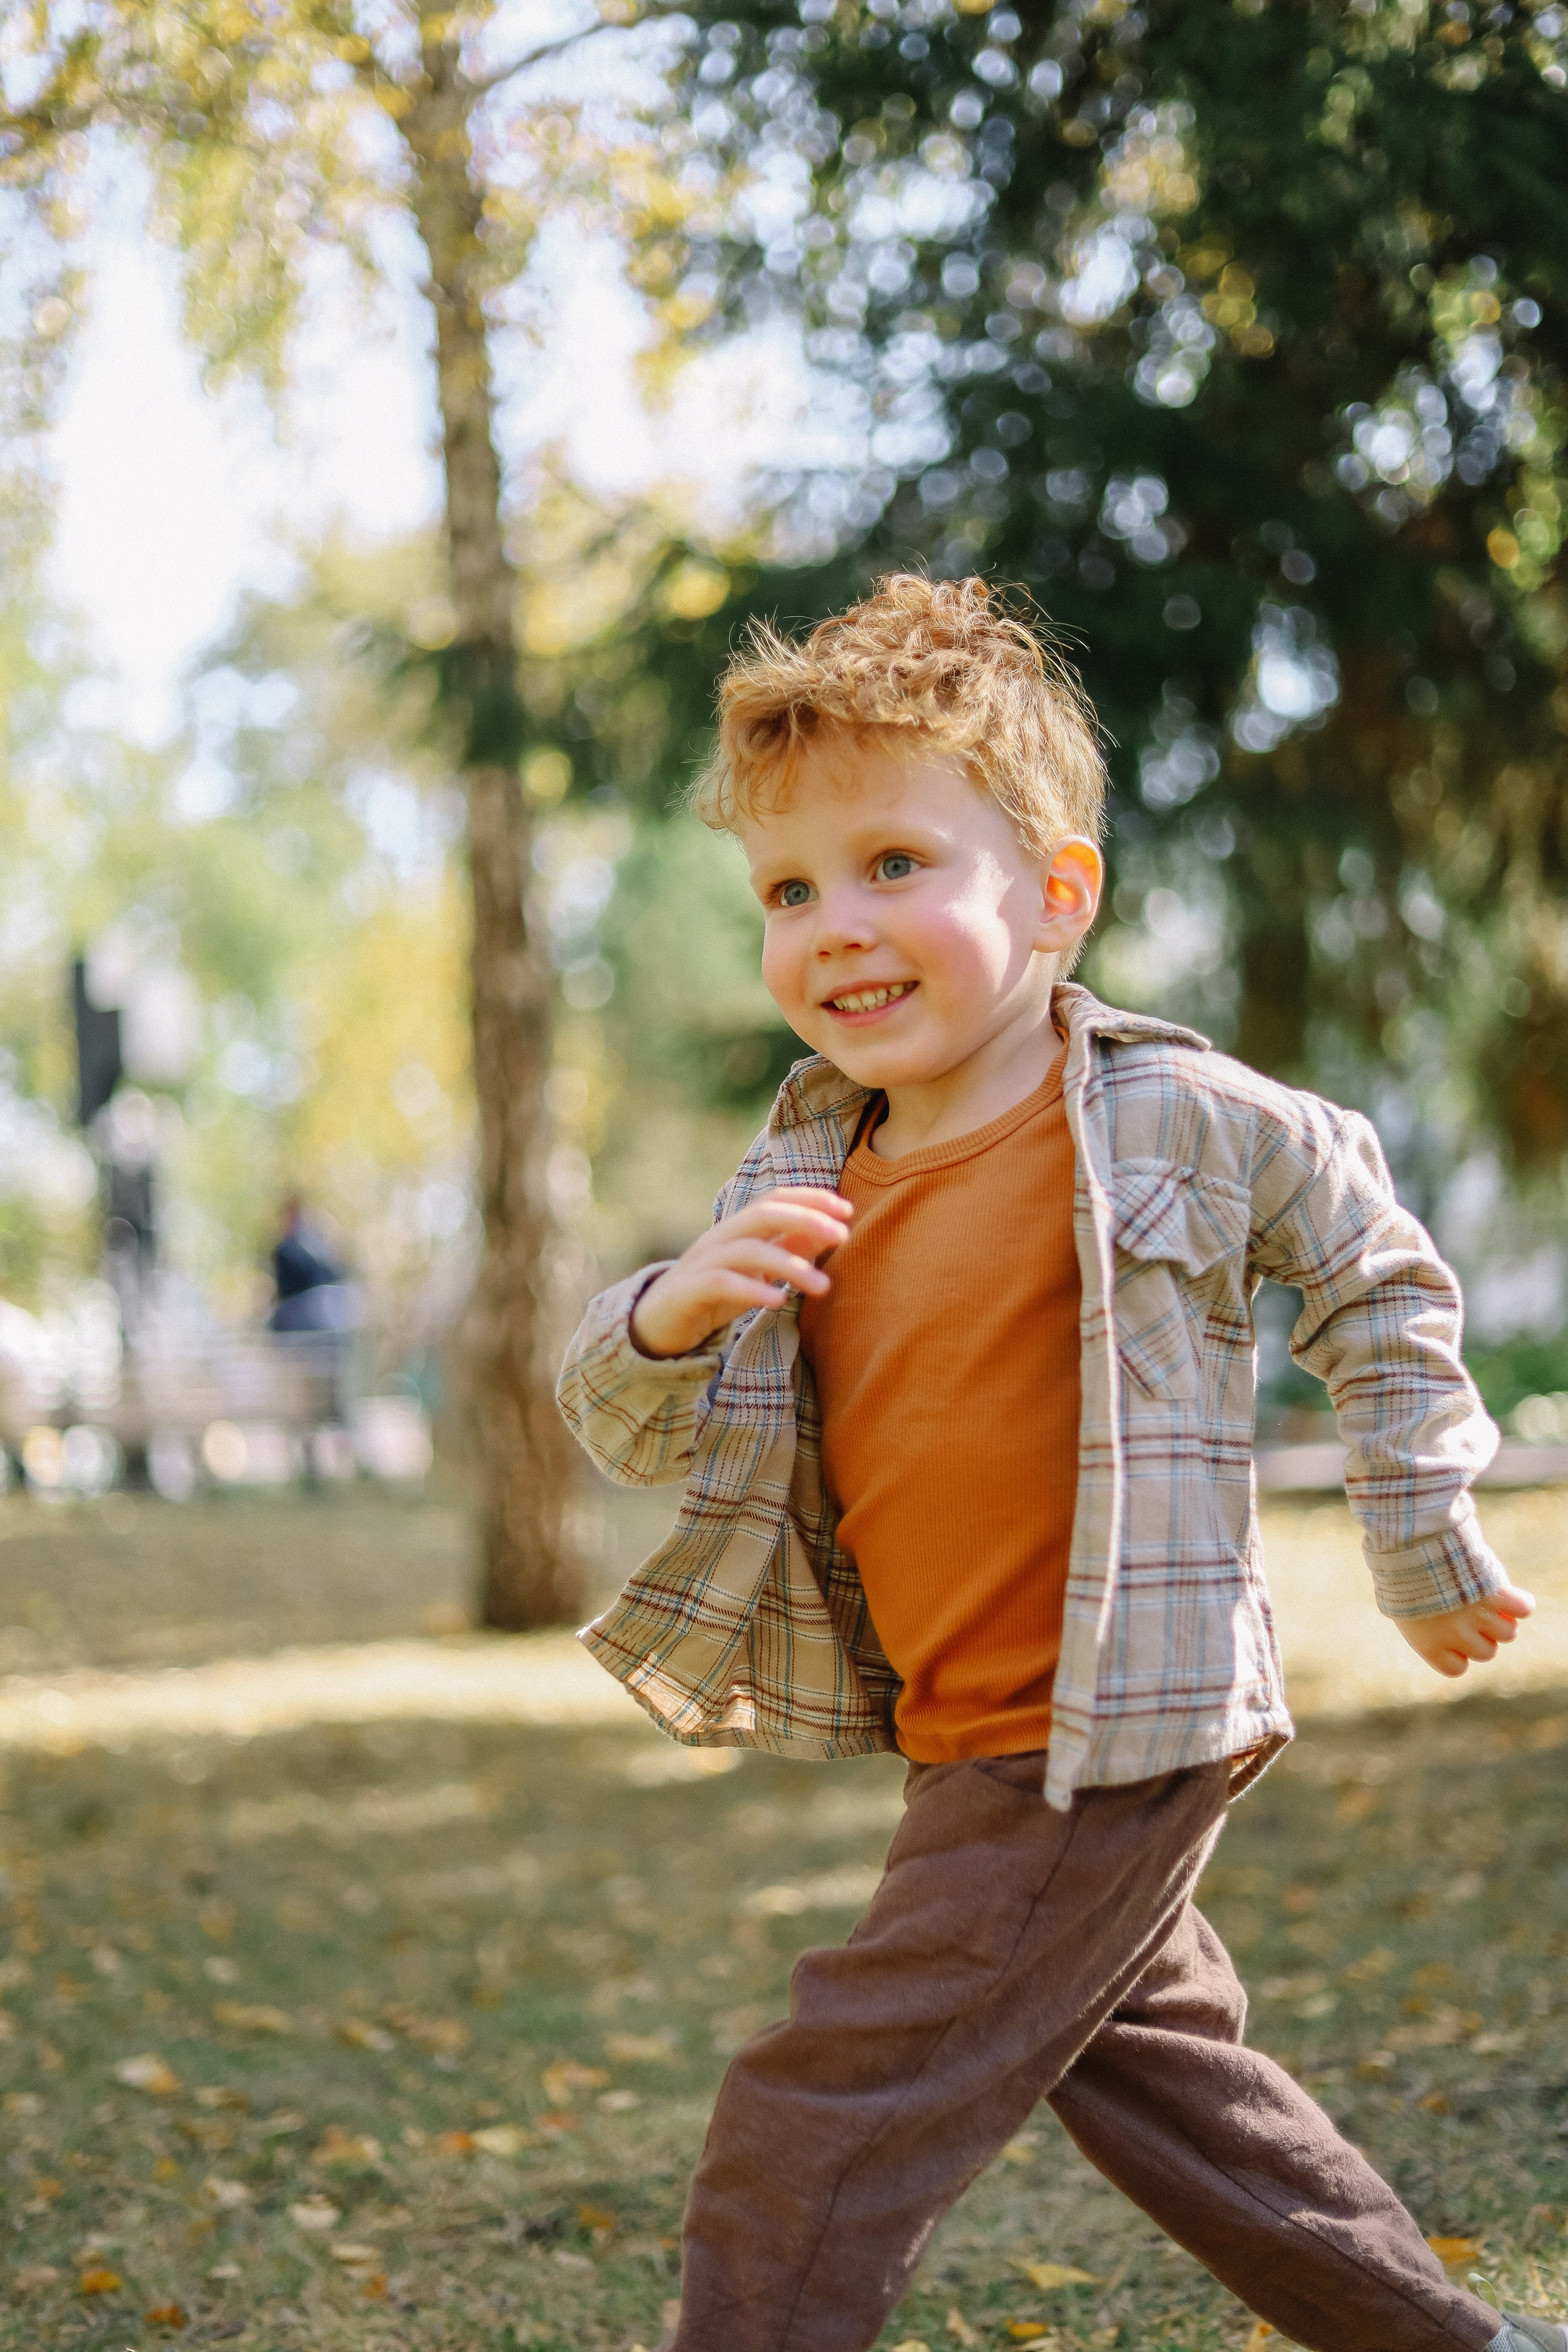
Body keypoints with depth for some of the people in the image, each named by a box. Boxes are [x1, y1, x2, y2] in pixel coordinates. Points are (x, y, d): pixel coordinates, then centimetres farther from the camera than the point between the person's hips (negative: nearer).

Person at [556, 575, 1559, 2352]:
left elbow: (1378, 1276, 2)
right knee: (1158, 2078, 22)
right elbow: (629, 1435, 3)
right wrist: (675, 1314, -20)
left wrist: (1424, 1539, 4)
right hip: (968, 1746, 8)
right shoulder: (806, 1176, 4)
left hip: (1109, 1743, -8)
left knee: (817, 2127, -8)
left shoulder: (1172, 1123, -13)